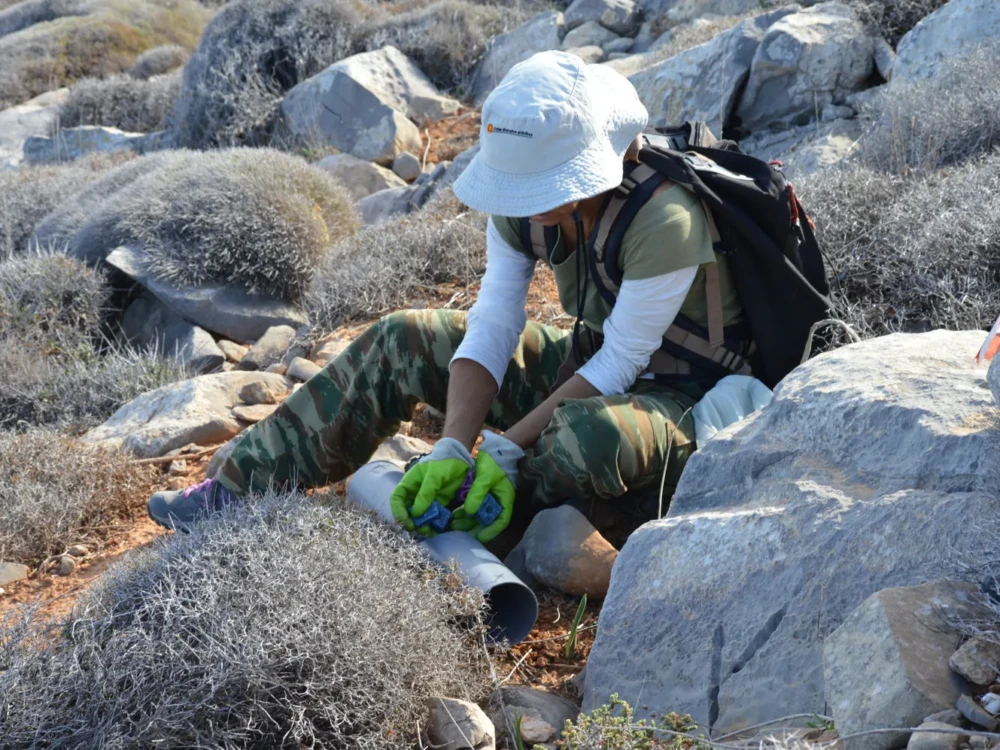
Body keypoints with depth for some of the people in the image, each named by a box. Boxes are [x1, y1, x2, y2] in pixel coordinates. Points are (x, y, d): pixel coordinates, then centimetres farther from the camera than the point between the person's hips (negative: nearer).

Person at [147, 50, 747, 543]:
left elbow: (621, 364, -25)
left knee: (590, 437, -43)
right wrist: (453, 449, -26)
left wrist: (506, 447, -25)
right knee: (401, 340, -3)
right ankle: (240, 490, 2)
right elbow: (492, 328, -13)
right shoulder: (523, 199, -11)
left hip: (683, 397, -6)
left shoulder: (663, 220, -31)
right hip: (590, 362, 6)